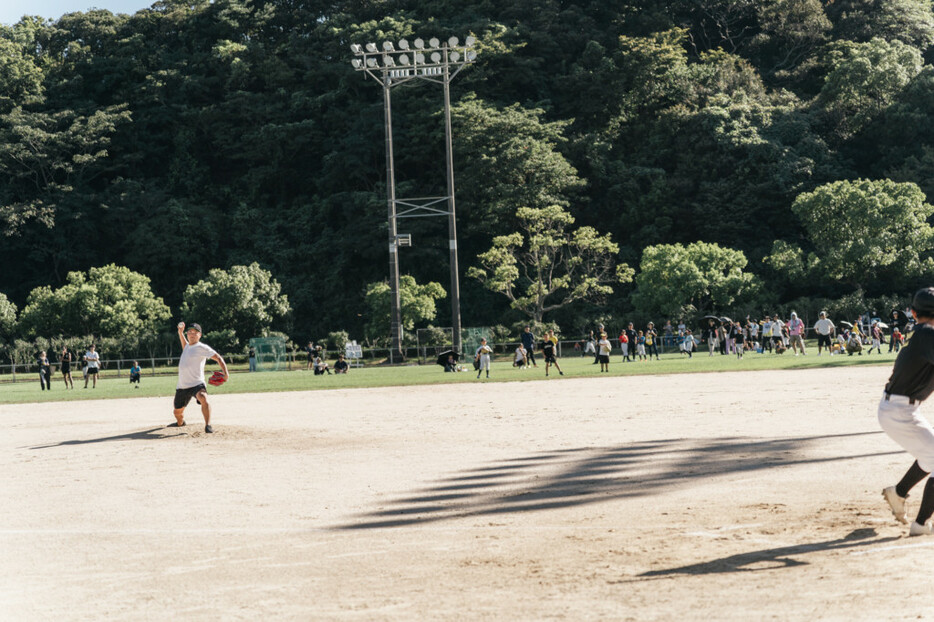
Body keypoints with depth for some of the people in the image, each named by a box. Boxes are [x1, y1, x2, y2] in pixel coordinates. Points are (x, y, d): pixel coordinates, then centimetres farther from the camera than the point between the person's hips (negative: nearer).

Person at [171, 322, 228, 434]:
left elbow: (218, 357, -12)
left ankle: (208, 425, -35)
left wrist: (225, 372, -25)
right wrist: (180, 332, 30)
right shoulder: (187, 346, 16)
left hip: (196, 383, -7)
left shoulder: (201, 347, -6)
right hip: (182, 386, 7)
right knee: (177, 412, 17)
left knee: (203, 398, -38)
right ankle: (180, 423, 50)